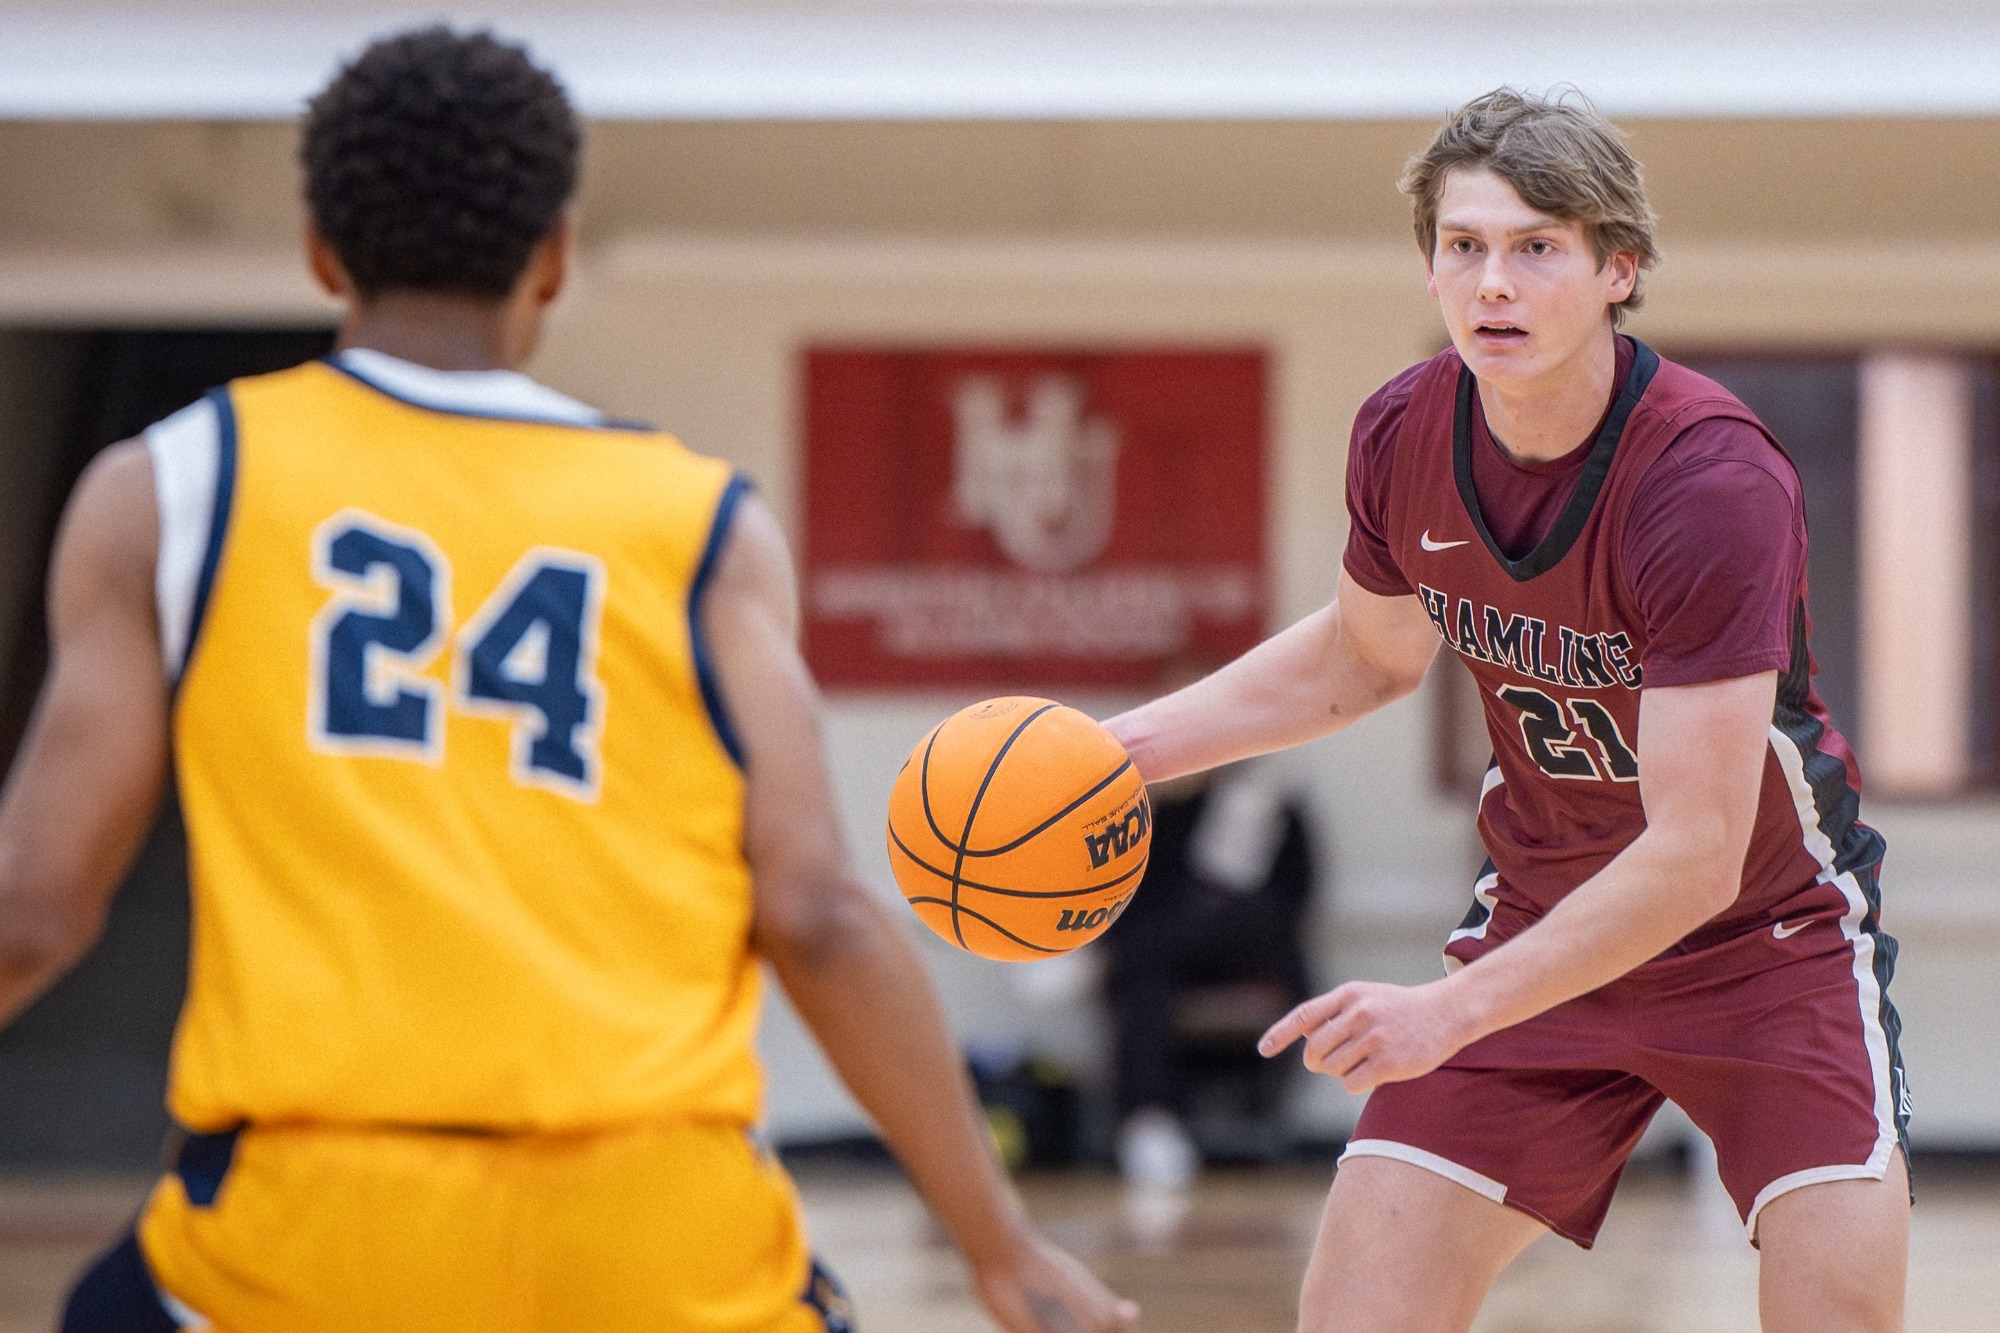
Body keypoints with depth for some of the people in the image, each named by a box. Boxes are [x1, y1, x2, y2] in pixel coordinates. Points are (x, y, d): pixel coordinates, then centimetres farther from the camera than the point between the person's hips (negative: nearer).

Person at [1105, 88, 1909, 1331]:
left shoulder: (1714, 481, -29)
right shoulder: (1404, 436, -11)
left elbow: (1693, 858, -31)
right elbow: (1363, 656, 14)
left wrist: (1455, 1012, -35)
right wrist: (1133, 743, 3)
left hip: (1767, 935, -4)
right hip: (1541, 923, 4)